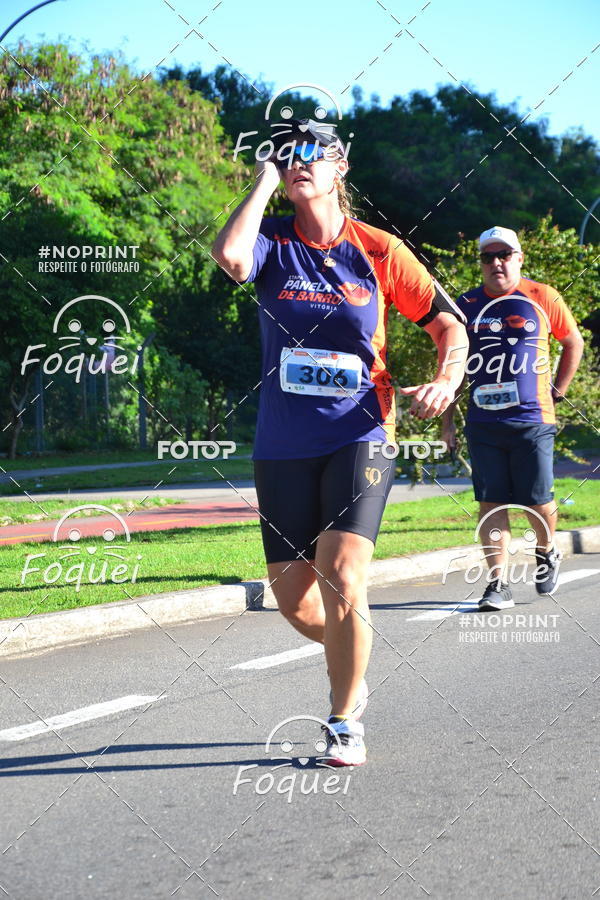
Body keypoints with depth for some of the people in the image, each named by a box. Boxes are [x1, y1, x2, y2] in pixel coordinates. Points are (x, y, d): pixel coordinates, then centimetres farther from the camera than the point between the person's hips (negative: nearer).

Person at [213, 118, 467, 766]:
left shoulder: (378, 250, 0)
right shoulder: (273, 242, 1)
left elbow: (447, 322, 6)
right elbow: (229, 257, -24)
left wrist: (447, 381, -14)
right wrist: (264, 182, -12)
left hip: (359, 437, -2)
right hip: (283, 445, 2)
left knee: (342, 582, -17)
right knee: (294, 602, 6)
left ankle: (345, 722, 3)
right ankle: (349, 660, 40)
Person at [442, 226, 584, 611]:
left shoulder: (543, 298, 2)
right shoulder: (466, 305, 7)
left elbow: (574, 343, 15)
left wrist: (557, 392, 9)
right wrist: (447, 419, 9)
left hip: (532, 420, -2)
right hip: (483, 423, 2)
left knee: (537, 502, 2)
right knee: (491, 503, -2)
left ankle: (547, 551, 33)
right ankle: (498, 583, 1)